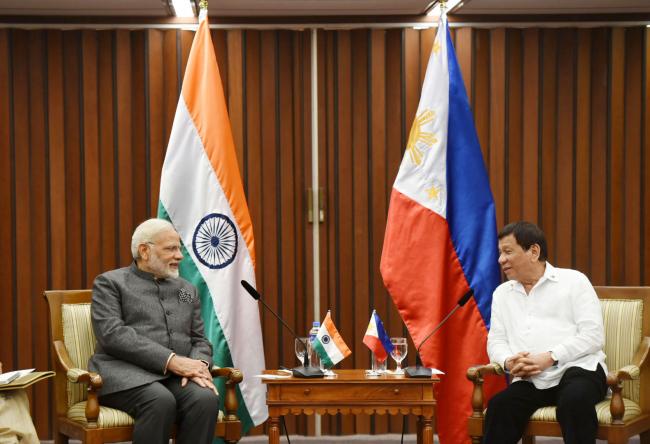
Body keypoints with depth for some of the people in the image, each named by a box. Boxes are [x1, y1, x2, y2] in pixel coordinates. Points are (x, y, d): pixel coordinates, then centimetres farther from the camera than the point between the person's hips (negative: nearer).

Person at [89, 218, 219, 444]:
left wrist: (199, 365, -7)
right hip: (127, 372, -4)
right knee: (161, 402, -36)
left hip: (177, 375, 4)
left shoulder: (187, 289, 22)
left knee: (206, 399, -29)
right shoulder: (110, 283, 6)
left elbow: (200, 340, 19)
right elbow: (113, 334, -9)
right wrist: (171, 360, -18)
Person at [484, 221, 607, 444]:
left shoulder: (573, 281, 5)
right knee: (499, 407, -28)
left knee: (574, 400, -37)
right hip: (530, 380, 3)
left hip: (578, 369, -3)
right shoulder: (502, 293, 21)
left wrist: (549, 358, -15)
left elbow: (593, 335, -4)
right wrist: (509, 362, -9)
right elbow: (496, 341, 15)